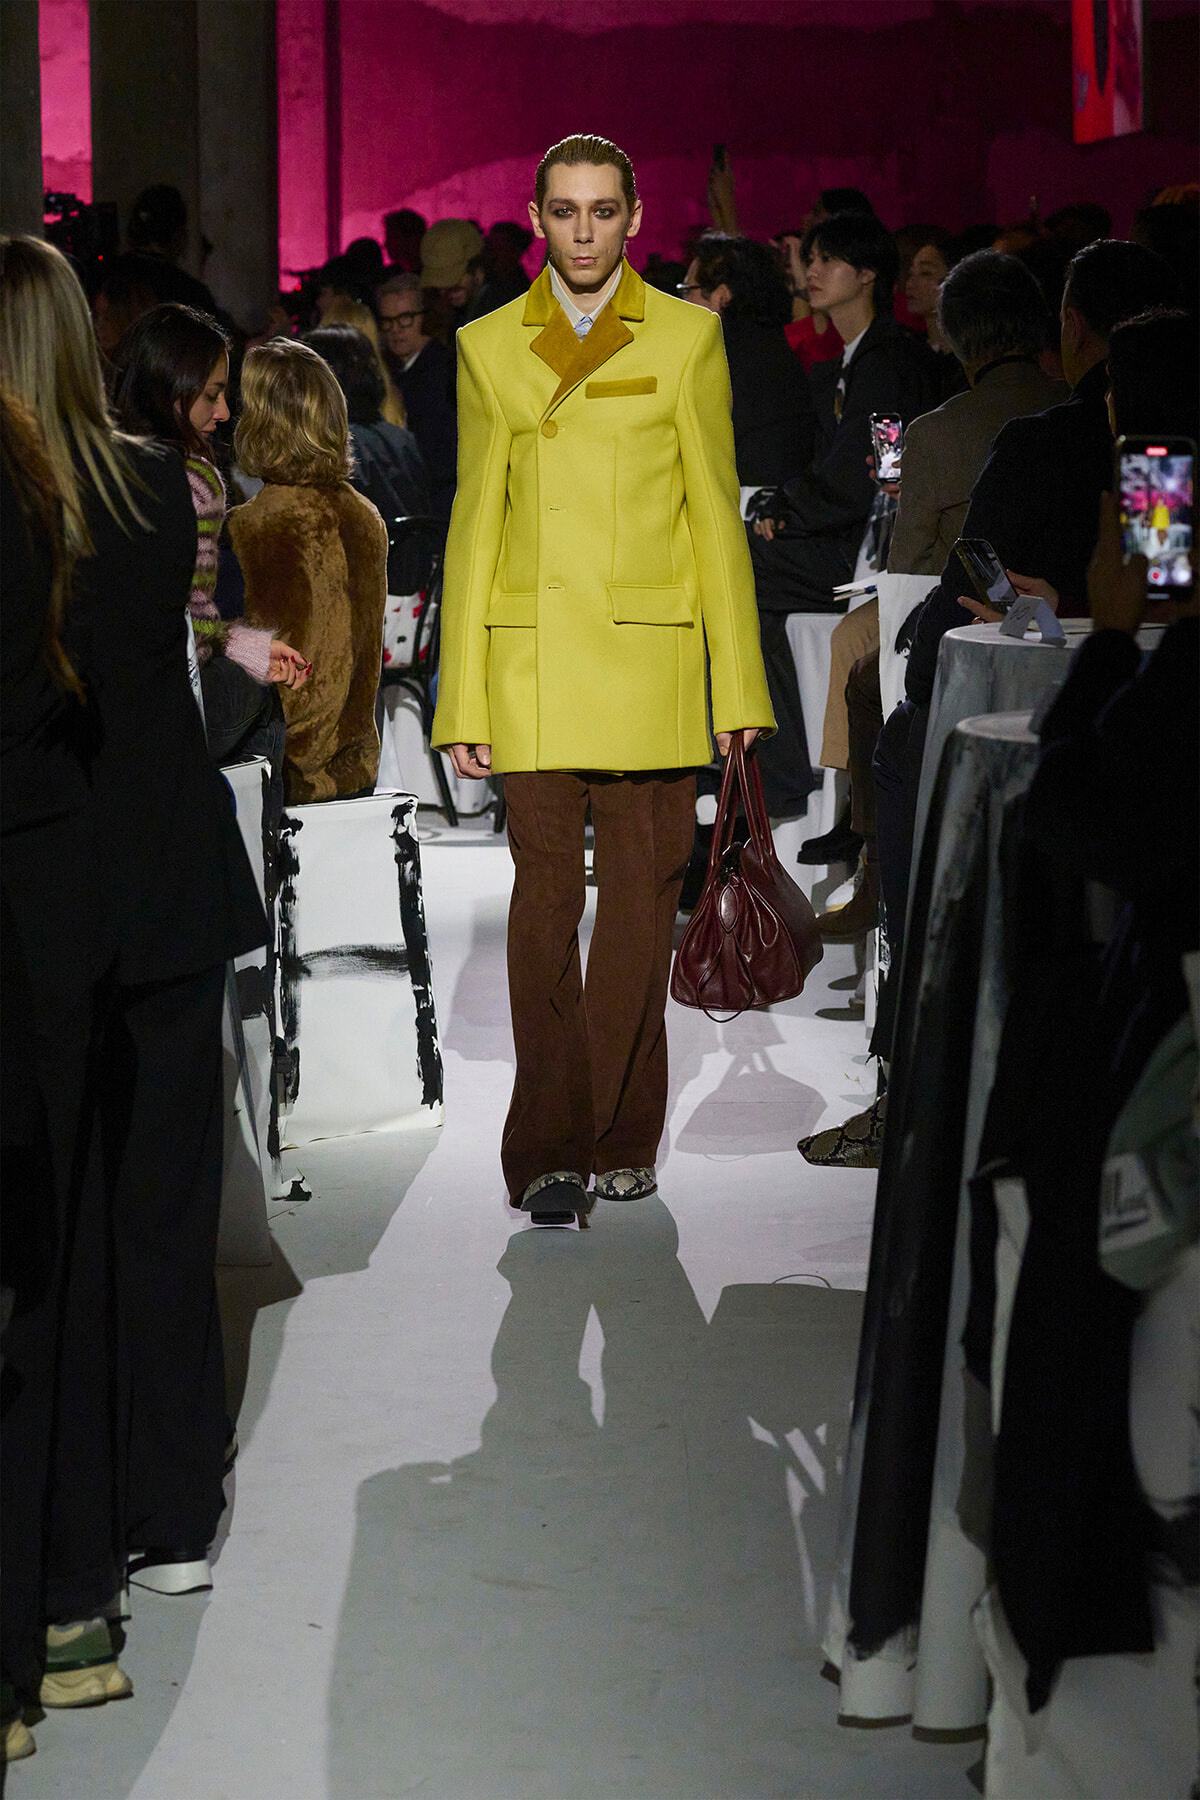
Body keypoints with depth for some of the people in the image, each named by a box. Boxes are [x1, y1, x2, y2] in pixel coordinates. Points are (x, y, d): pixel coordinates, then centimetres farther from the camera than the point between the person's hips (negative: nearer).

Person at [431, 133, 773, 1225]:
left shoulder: (686, 338, 7)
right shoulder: (488, 348, 10)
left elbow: (716, 516, 7)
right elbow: (474, 524, 9)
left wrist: (740, 687, 2)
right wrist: (462, 703, 4)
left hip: (650, 663, 0)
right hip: (531, 665, 0)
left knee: (641, 903, 1)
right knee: (544, 899, -4)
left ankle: (618, 1142, 12)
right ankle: (552, 1153, 0)